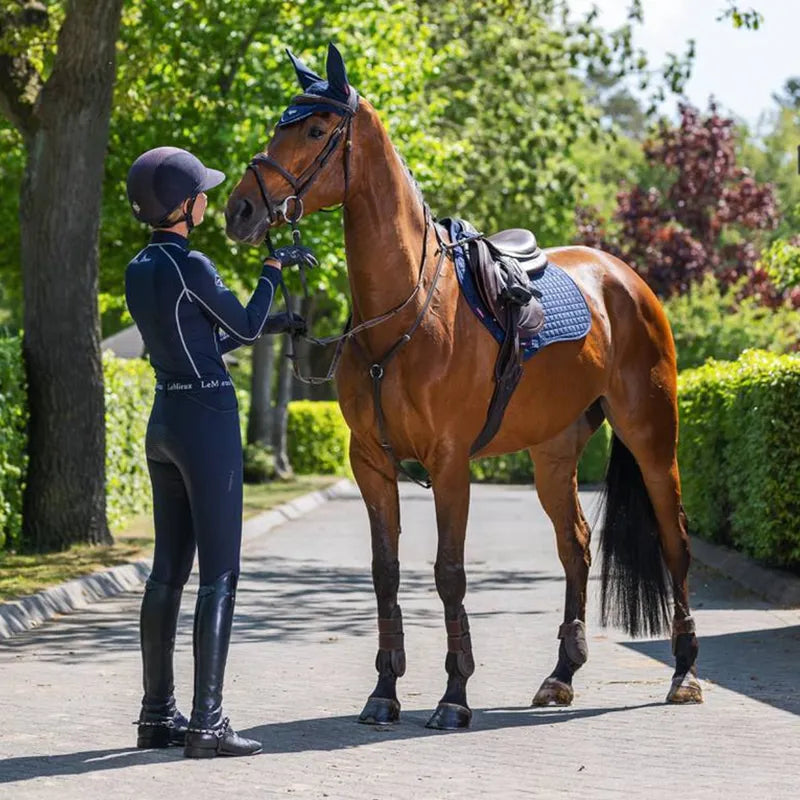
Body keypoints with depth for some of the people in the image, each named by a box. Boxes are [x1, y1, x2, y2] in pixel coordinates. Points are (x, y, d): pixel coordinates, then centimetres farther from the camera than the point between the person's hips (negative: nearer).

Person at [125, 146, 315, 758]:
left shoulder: (138, 269, 10)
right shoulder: (190, 265, -16)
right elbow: (244, 325, -2)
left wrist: (275, 324, 22)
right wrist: (275, 266, 9)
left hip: (164, 420, 9)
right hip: (208, 421, -9)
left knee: (169, 570, 13)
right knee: (219, 575, -5)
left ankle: (158, 714, 17)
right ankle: (206, 723, -7)